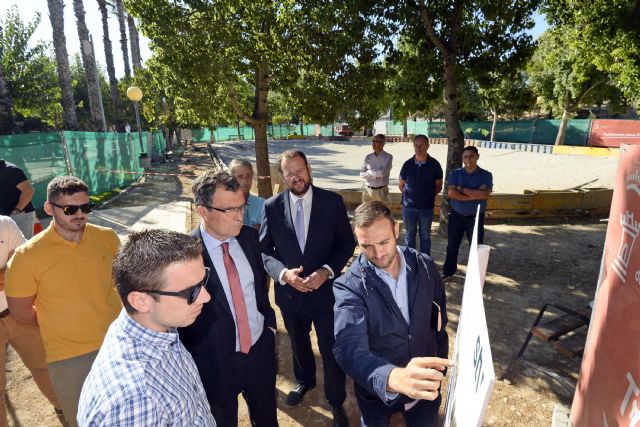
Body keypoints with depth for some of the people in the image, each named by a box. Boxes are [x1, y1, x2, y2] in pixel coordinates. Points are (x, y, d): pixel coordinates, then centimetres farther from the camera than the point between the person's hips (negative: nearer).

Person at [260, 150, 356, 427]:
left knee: (332, 351, 13)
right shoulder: (271, 207, -8)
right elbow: (264, 250, -4)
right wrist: (283, 273, -22)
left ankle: (336, 401, 40)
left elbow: (347, 243, -6)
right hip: (289, 292, 2)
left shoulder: (333, 201, -11)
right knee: (298, 344, 27)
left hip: (326, 290, -2)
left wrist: (327, 270, -20)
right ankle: (304, 380, 58)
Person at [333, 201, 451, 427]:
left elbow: (438, 321, 3)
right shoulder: (348, 287, -24)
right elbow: (348, 348, -38)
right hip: (376, 393, -2)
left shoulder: (425, 266, -12)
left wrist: (439, 368, 10)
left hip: (425, 386, 3)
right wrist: (395, 378, -55)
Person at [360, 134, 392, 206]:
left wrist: (368, 172, -5)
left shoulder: (388, 157, -6)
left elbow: (382, 172, -19)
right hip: (367, 190, 4)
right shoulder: (368, 157, 6)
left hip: (381, 191, -4)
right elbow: (362, 174, -1)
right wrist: (376, 175, -12)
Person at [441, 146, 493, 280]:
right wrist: (474, 195, -19)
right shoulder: (455, 174, -1)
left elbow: (484, 195, -20)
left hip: (475, 217, -1)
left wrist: (462, 189, -17)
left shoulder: (486, 175, -5)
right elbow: (451, 193, -16)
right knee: (452, 245, 12)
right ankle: (448, 270, 28)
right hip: (456, 215, 1)